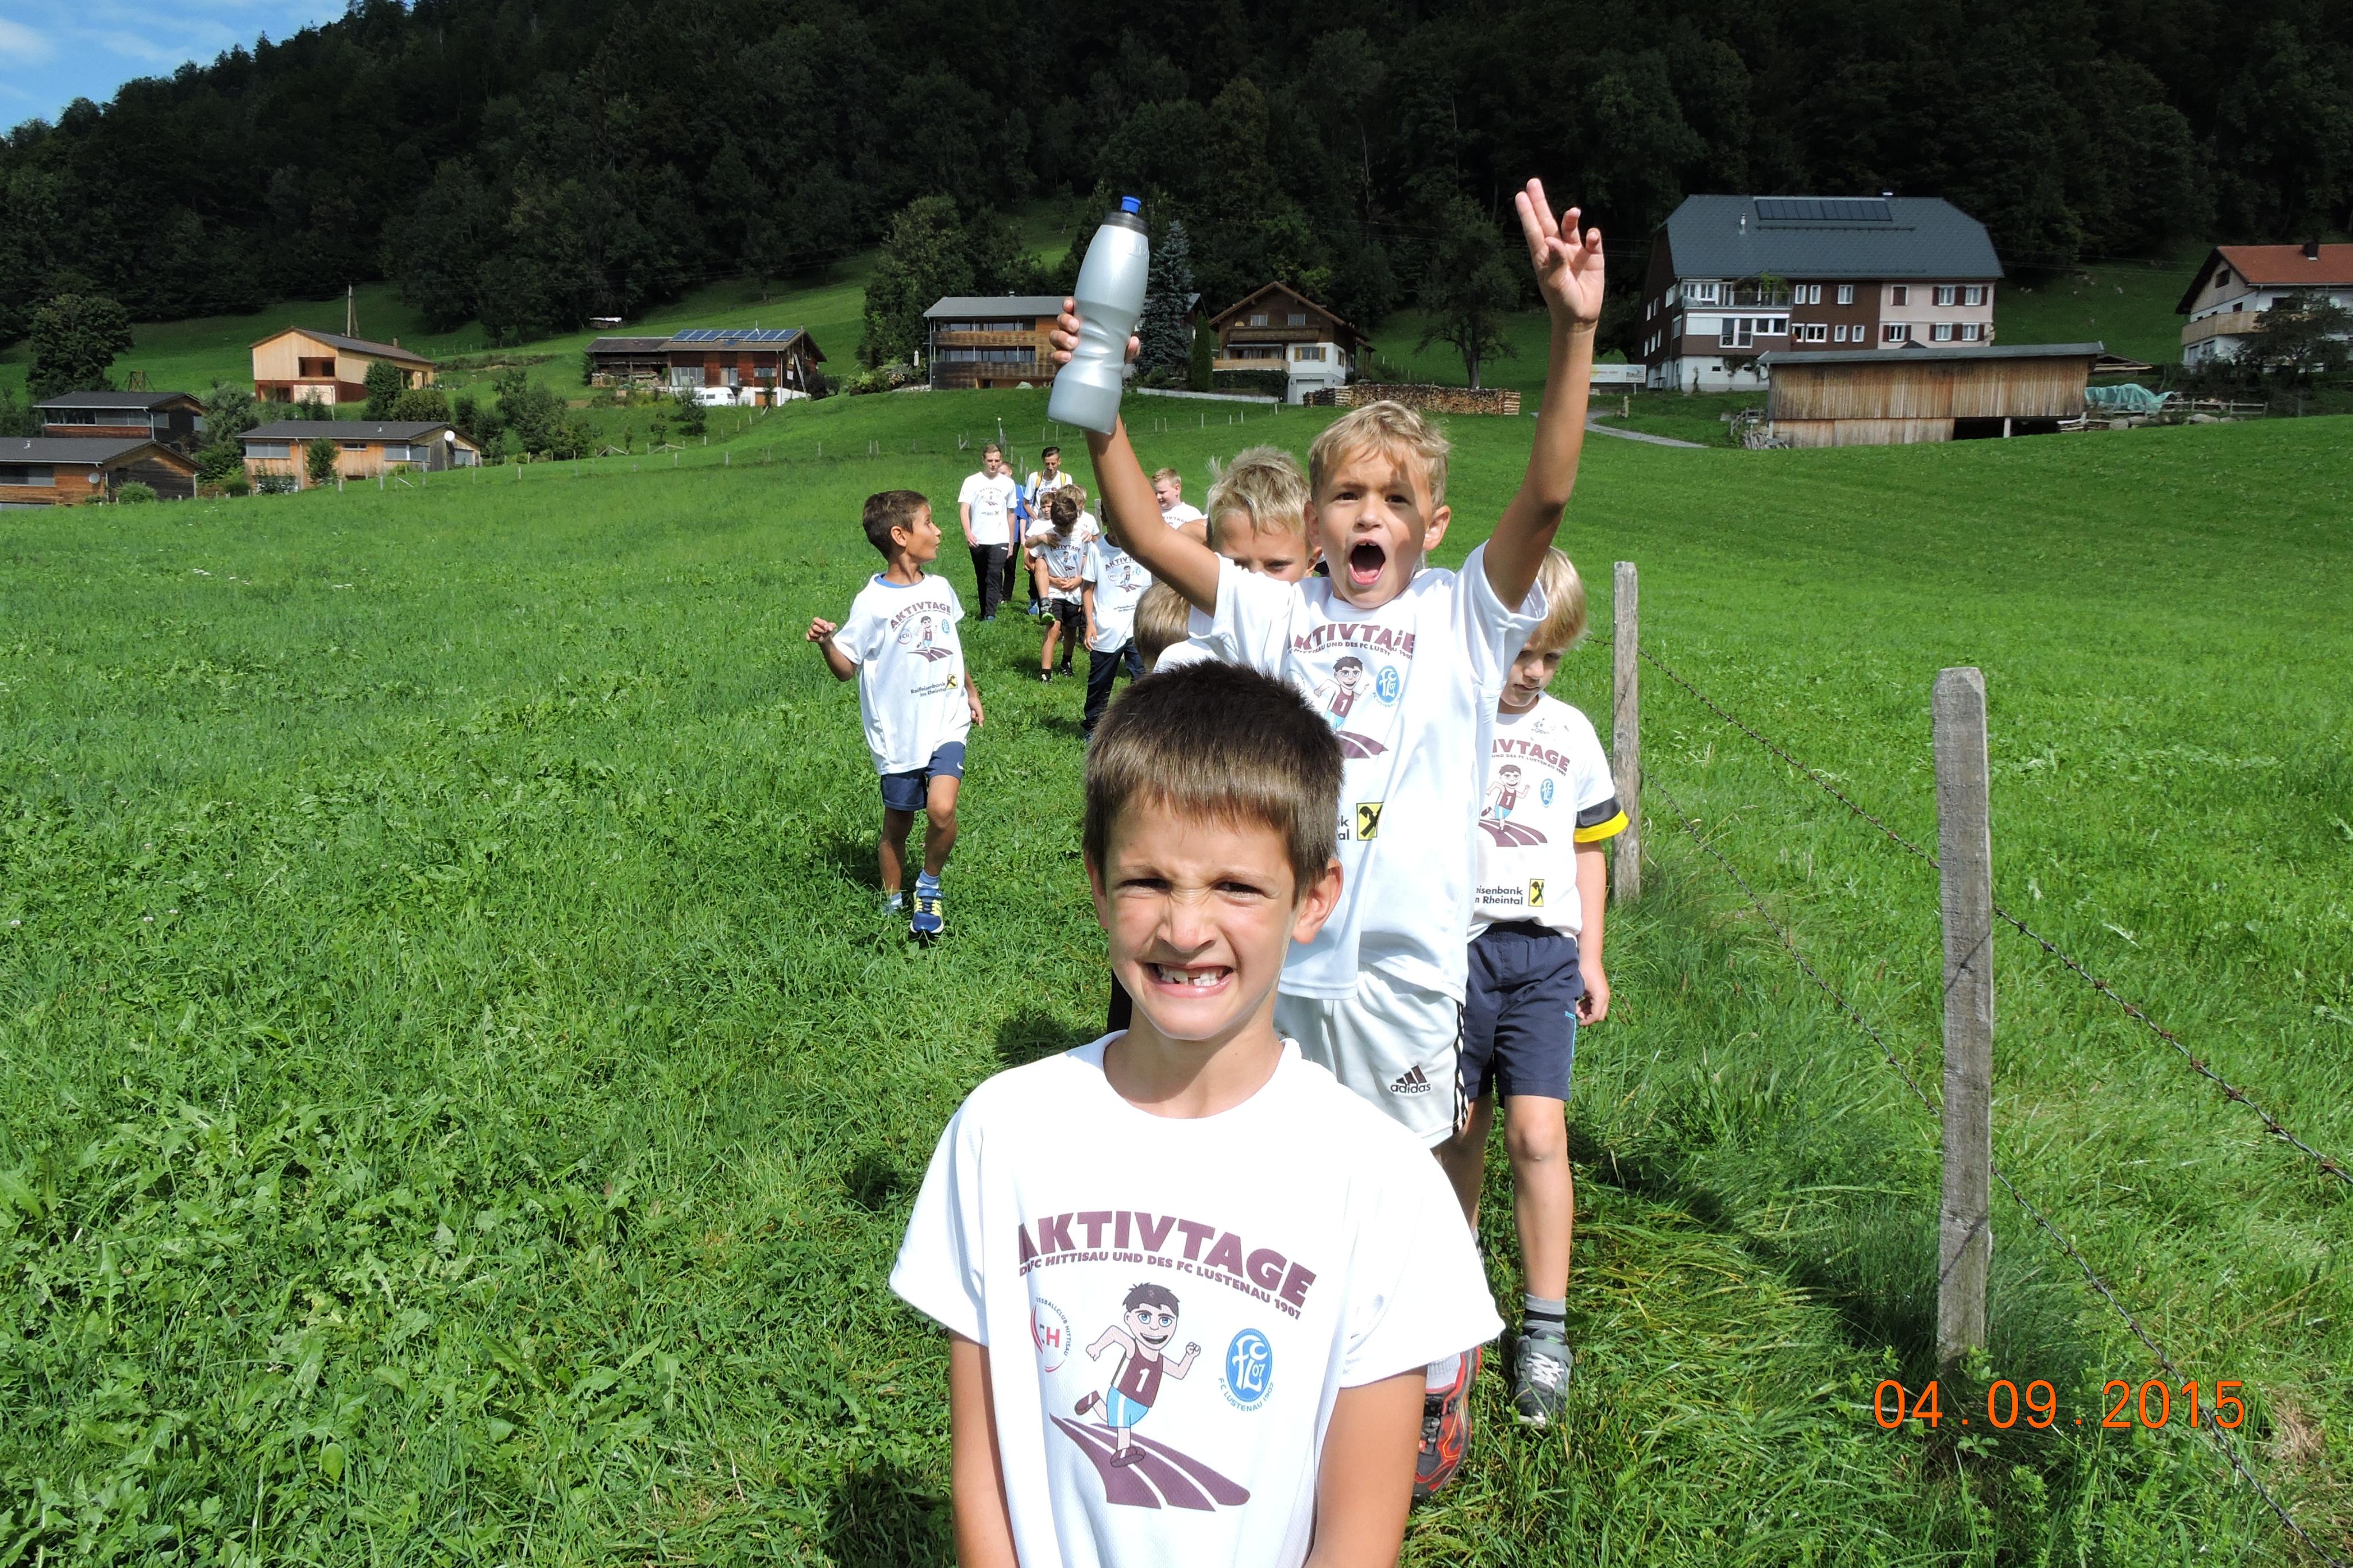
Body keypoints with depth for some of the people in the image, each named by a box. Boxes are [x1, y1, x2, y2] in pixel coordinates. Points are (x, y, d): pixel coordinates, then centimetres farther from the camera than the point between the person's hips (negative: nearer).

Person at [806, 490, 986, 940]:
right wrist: (826, 643, -27)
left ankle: (930, 887, 6)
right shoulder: (872, 602, -11)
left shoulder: (939, 588, 6)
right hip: (899, 734, -3)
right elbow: (846, 668, -8)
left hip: (947, 724, 3)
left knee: (941, 808, -19)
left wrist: (971, 690, 30)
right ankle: (893, 901, 32)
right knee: (897, 824, 9)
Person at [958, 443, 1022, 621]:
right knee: (981, 578, 10)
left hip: (1000, 539, 0)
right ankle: (983, 613, 20)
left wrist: (1011, 542, 17)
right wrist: (968, 532, -25)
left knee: (994, 574, -16)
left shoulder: (1008, 483, 9)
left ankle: (991, 614, -22)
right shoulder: (972, 481, 0)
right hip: (978, 540, 0)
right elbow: (964, 509, -8)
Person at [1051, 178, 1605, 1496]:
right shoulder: (1276, 614, 3)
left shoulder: (1463, 618, -3)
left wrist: (1575, 334, -28)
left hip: (1403, 965, -2)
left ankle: (1439, 1389, 38)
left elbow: (1547, 500, -17)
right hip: (1279, 955, 3)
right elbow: (1145, 536, -3)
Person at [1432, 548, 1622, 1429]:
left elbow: (1588, 851, 16)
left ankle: (1545, 1331, 6)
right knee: (1459, 1128, 10)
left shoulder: (1571, 734, 9)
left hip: (1544, 955, 2)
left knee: (1538, 1135, -5)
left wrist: (1590, 957, 13)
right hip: (1453, 948, -1)